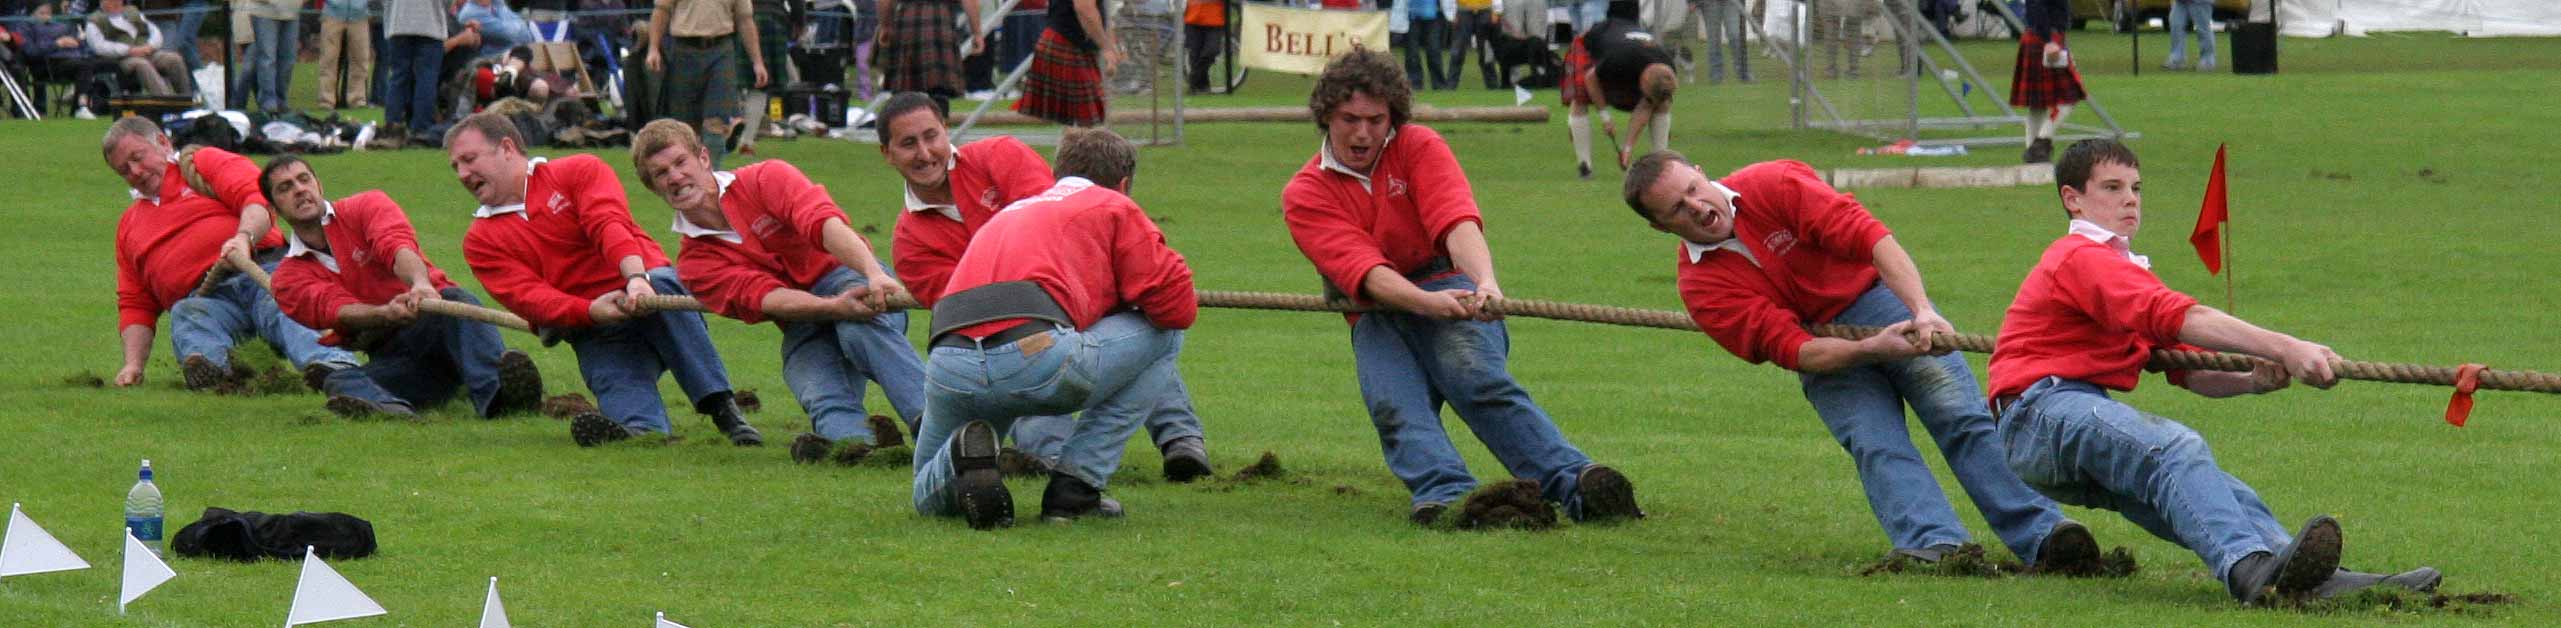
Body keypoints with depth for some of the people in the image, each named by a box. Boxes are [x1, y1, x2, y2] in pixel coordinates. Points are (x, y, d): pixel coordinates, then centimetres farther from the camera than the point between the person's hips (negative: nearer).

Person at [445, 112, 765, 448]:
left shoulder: (579, 171, 8)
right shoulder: (480, 241, 12)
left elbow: (610, 225, -11)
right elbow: (528, 296, -3)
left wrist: (637, 278, -33)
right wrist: (592, 311, -24)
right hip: (595, 334, 1)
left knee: (662, 284, -35)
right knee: (616, 382, -30)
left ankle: (723, 408, -40)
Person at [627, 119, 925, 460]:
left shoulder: (767, 179, -1)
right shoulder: (695, 263, 4)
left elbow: (824, 223, -20)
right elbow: (763, 297, -13)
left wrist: (875, 275, -40)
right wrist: (835, 307, -34)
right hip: (803, 328, 3)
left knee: (862, 327, -37)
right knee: (823, 397, -30)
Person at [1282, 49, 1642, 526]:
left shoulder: (1419, 148, 7)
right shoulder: (1303, 195, 4)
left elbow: (1458, 223, -12)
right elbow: (1364, 270, -13)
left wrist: (1485, 283, -34)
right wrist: (1428, 302, -33)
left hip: (1451, 293, -2)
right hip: (1377, 316, 2)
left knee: (1477, 379, -32)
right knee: (1393, 408, -30)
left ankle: (1576, 483, -50)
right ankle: (1446, 496, -55)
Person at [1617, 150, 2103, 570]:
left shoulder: (1775, 185, -12)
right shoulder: (1700, 287, -11)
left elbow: (1870, 237, -20)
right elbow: (1790, 349, -19)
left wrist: (1923, 312, -34)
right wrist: (1872, 349, -35)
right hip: (1825, 353, 0)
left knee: (1963, 417, -18)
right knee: (1877, 444, -25)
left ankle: (2042, 537, -29)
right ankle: (1935, 546, -46)